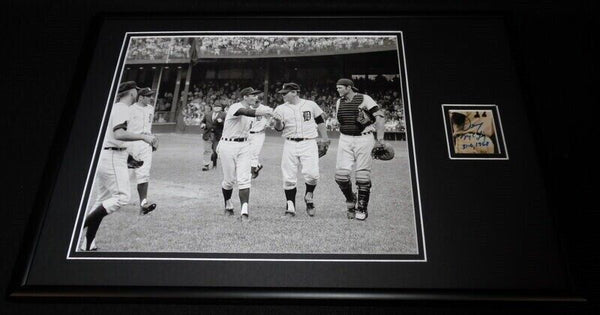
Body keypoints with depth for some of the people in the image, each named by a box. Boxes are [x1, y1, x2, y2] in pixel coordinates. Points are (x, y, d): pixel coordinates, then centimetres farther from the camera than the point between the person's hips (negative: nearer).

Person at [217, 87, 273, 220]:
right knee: (229, 179, 4)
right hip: (228, 145, -6)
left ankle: (244, 211, -12)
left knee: (244, 179, -7)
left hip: (243, 146, 6)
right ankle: (228, 206, 28)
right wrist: (261, 112, -56)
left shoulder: (251, 109, 9)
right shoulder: (235, 107, -16)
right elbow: (246, 112, -40)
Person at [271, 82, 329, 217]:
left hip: (309, 144, -1)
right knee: (289, 177, 0)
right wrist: (278, 121, -24)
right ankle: (290, 205, 12)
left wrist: (324, 138, 14)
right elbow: (279, 128, -3)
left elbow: (320, 122, 16)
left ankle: (309, 196, 14)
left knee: (312, 174, -14)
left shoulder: (310, 105, 6)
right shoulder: (281, 108, 6)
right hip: (290, 145, 1)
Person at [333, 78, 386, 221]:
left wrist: (380, 138, -16)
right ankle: (350, 200, 20)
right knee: (341, 174, -5)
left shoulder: (364, 99, -4)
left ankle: (362, 209, 10)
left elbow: (380, 117, -8)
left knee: (362, 175, -2)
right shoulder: (339, 102, 12)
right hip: (345, 139, 4)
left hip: (364, 139, -4)